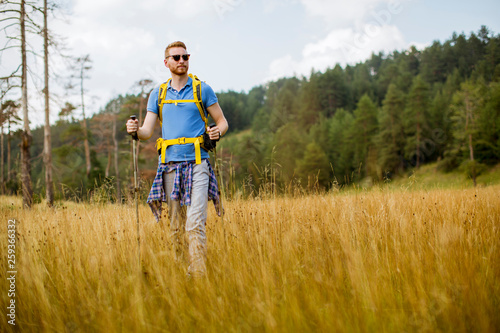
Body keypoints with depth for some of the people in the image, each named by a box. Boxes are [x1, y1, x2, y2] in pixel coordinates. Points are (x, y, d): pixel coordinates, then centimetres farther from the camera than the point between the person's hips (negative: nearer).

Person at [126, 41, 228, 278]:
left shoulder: (202, 90, 5)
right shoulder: (158, 94, 13)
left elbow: (222, 121, 9)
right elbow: (147, 131, 10)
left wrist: (218, 132, -14)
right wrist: (135, 130, -13)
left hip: (196, 163, -3)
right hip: (169, 165, 3)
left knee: (195, 224, -12)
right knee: (175, 227, 7)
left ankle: (198, 276, -11)